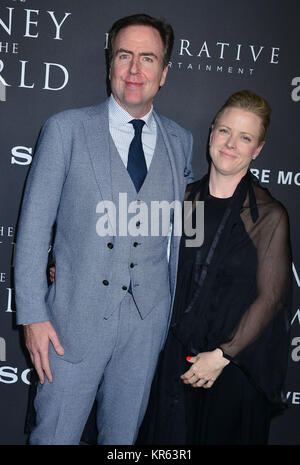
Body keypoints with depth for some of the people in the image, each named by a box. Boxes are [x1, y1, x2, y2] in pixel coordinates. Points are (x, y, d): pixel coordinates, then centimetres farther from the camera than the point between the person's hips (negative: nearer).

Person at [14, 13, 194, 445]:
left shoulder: (180, 141, 6)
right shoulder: (66, 128, -4)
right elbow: (34, 225, -5)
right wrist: (32, 314, -10)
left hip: (148, 317, 3)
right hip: (77, 314, -2)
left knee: (123, 436, 18)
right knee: (54, 434, 9)